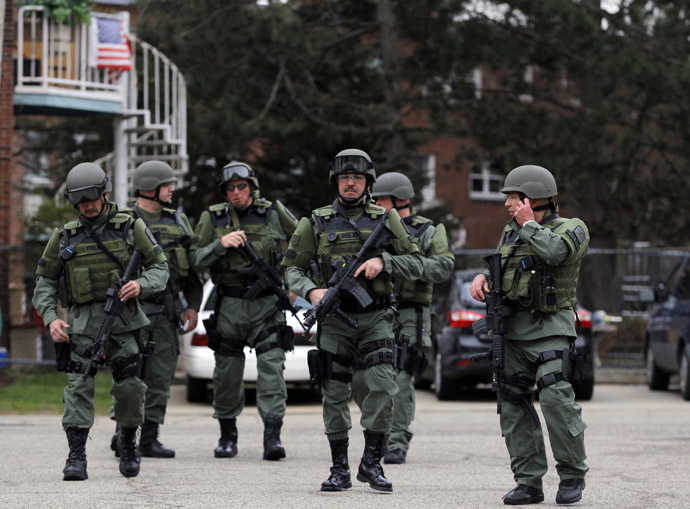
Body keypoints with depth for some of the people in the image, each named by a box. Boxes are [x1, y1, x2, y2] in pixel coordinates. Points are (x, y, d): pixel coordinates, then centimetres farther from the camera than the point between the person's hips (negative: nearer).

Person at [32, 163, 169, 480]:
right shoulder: (64, 237, 8)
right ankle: (76, 459, -11)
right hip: (82, 323, 0)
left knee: (130, 388, -1)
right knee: (79, 386, -11)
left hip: (123, 321, 0)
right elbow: (45, 283, 11)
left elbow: (160, 267, 4)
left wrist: (141, 285, -18)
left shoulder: (131, 227, 4)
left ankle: (128, 443, 25)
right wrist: (50, 319, -6)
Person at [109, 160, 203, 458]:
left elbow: (194, 266, 17)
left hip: (167, 310, 5)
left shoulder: (178, 222, 13)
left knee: (161, 376, 4)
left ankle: (149, 439, 8)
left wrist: (193, 306, 10)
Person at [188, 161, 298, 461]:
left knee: (271, 366, -12)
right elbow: (196, 261, 1)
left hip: (268, 303, -1)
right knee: (227, 373, 6)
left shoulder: (274, 213, 4)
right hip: (230, 304, 1)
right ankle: (227, 434, 21)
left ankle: (272, 436, -16)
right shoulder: (212, 218, 5)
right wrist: (221, 244, -14)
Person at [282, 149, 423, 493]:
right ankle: (340, 470, 11)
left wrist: (383, 261, -11)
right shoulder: (316, 223, 6)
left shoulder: (386, 220, 7)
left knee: (382, 386, -15)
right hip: (334, 319, 1)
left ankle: (371, 462, -4)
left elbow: (415, 265, 7)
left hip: (375, 318, 0)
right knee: (335, 394, 2)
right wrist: (311, 291, -13)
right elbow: (292, 268, 6)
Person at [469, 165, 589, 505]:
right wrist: (482, 277, 4)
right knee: (512, 403, 1)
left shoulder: (571, 229, -4)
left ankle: (572, 477, -4)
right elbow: (501, 269, 26)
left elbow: (552, 252, -24)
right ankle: (528, 482, 5)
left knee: (556, 398, -17)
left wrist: (528, 223, -9)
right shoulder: (511, 232, 15)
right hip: (512, 330, 6)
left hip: (551, 328, -6)